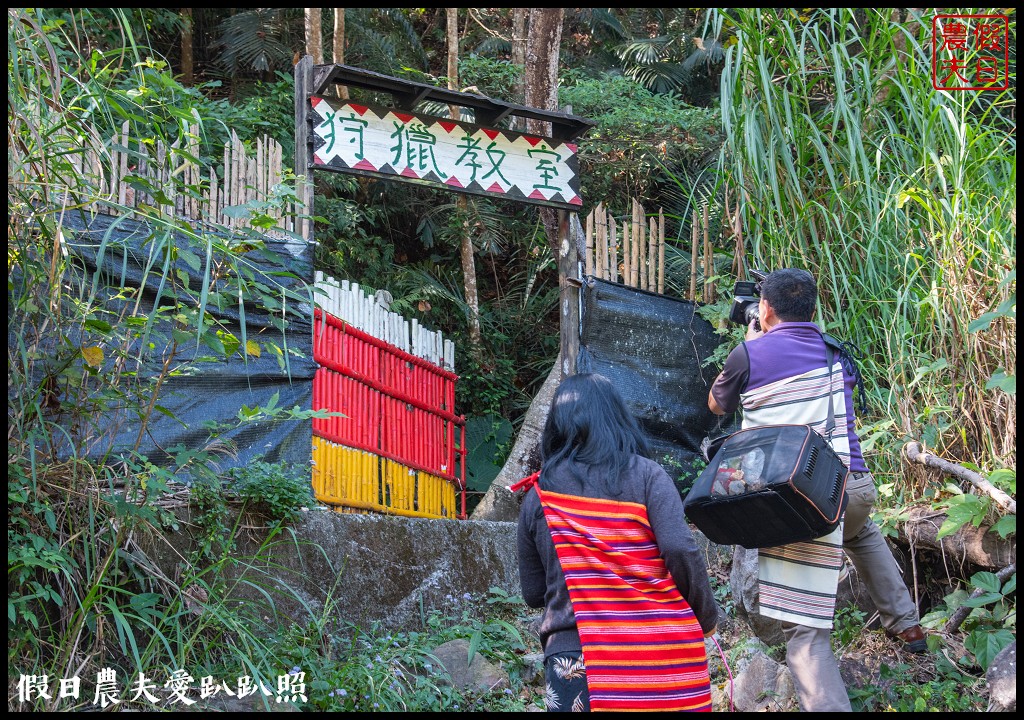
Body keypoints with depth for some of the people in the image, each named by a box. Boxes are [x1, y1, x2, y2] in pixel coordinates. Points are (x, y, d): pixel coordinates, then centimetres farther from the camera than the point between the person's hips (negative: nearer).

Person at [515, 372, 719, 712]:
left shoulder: (538, 495, 8)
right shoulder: (647, 474, 3)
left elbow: (533, 592, 11)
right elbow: (680, 550, -9)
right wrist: (707, 618, 5)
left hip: (575, 658, 1)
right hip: (661, 652, 0)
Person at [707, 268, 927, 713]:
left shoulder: (750, 355, -1)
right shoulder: (835, 352, 13)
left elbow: (716, 406, 18)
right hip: (855, 484, 5)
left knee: (802, 628, -6)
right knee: (861, 531, 41)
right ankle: (905, 622, 44)